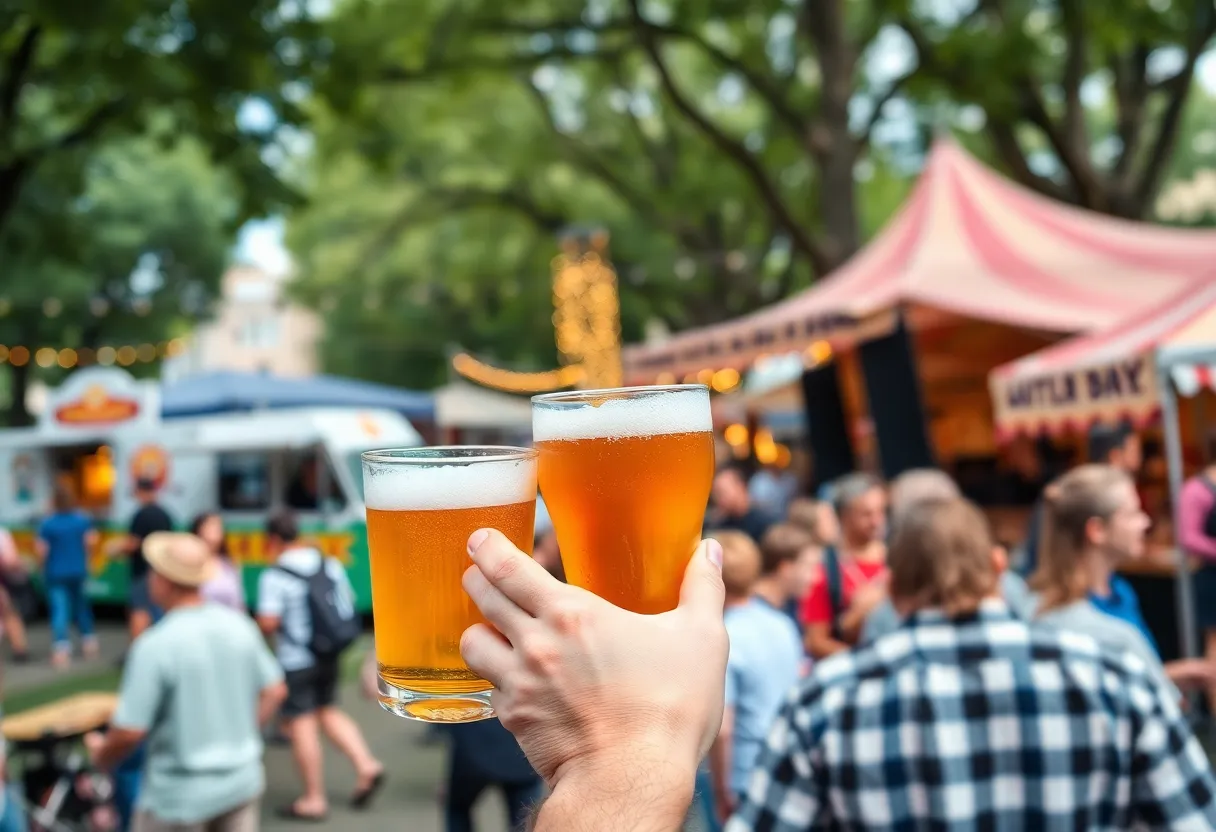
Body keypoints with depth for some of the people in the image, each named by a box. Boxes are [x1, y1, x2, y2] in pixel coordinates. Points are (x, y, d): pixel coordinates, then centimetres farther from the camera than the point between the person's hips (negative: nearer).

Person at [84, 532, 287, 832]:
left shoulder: (156, 645, -20)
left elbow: (130, 730, -19)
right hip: (242, 781, 5)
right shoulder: (240, 626, -2)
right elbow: (274, 691, 6)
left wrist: (101, 755, 1)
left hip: (182, 793, -5)